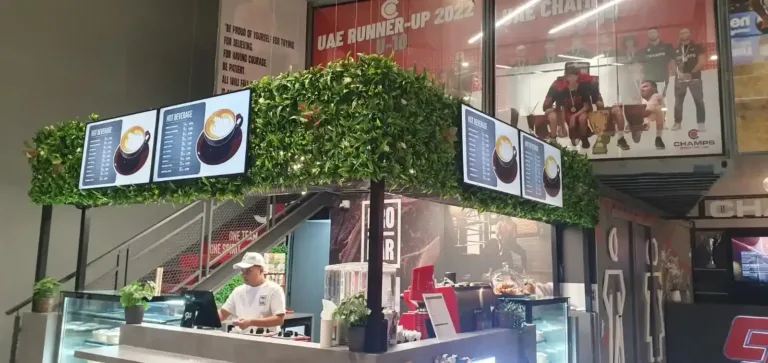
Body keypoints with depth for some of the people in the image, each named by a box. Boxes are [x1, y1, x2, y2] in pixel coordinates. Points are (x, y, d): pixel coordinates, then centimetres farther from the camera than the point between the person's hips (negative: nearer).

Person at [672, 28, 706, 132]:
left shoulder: (697, 47, 3)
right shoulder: (676, 49, 11)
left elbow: (701, 62, -4)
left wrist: (691, 73, -10)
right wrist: (678, 72, -3)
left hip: (694, 77, -3)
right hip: (680, 78, 3)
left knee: (699, 101, -6)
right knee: (678, 101, 5)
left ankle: (701, 124, -5)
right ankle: (677, 123, 14)